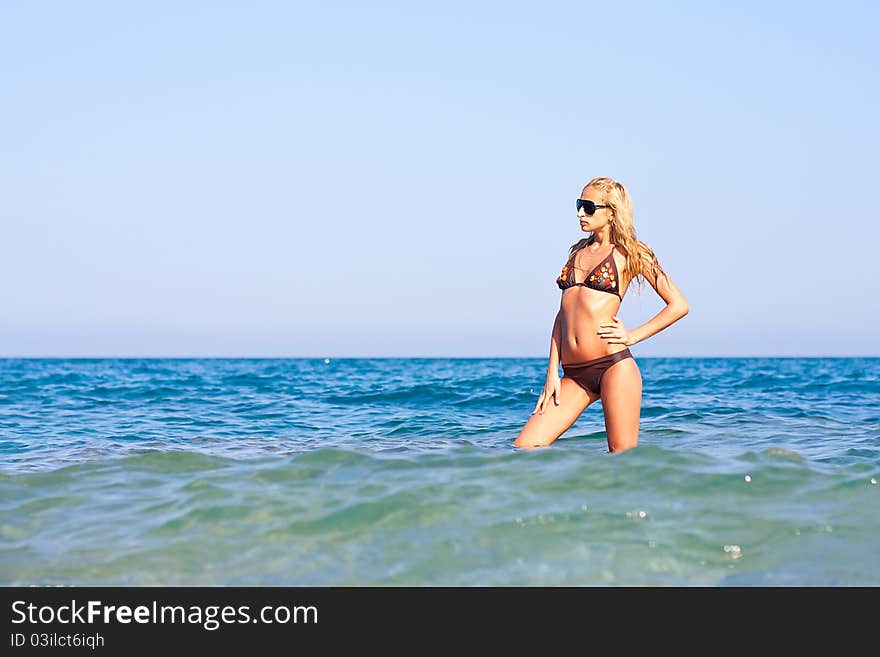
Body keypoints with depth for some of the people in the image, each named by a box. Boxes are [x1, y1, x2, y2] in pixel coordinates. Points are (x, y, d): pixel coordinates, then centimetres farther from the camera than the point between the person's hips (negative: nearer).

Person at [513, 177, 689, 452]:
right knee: (523, 449, -5)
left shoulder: (629, 252, 4)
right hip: (574, 374, 6)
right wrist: (552, 373, 8)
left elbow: (679, 305, 2)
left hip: (614, 366, -6)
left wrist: (633, 336, -5)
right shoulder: (578, 251, 19)